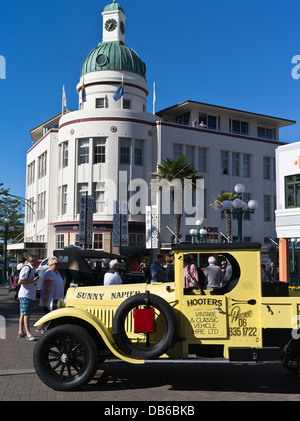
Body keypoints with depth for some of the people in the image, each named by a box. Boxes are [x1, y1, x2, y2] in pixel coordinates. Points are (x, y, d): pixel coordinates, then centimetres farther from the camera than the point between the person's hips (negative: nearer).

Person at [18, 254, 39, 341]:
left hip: (31, 295, 9)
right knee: (26, 314, -9)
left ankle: (21, 332, 19)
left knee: (23, 314, 13)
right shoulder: (26, 268, -15)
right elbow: (20, 281, -21)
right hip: (25, 295, -9)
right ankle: (28, 334, -10)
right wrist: (33, 280, -21)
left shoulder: (33, 269, 16)